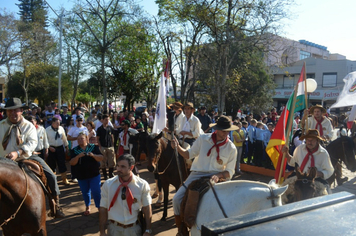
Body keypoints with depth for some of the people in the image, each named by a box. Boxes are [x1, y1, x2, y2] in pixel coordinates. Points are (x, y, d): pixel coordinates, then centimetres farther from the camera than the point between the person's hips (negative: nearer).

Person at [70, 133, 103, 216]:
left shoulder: (94, 147, -3)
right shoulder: (74, 150, 1)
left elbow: (101, 158, -8)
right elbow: (72, 163, -8)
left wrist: (93, 155, -27)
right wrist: (78, 156, -25)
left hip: (94, 174, -2)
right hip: (81, 176, 2)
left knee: (96, 191, -4)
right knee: (85, 192, 13)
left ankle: (100, 208, 13)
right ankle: (87, 207, 34)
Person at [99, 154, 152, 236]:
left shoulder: (142, 185, -10)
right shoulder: (107, 184, -9)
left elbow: (147, 208, -5)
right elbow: (103, 209, -5)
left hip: (134, 229, 0)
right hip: (114, 228, 1)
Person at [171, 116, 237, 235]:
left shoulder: (231, 148, -4)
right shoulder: (203, 138, -4)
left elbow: (229, 171, 1)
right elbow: (189, 154, 5)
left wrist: (218, 176, -19)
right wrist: (178, 147, -13)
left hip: (215, 177, 0)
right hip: (197, 174, 1)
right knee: (177, 199, -12)